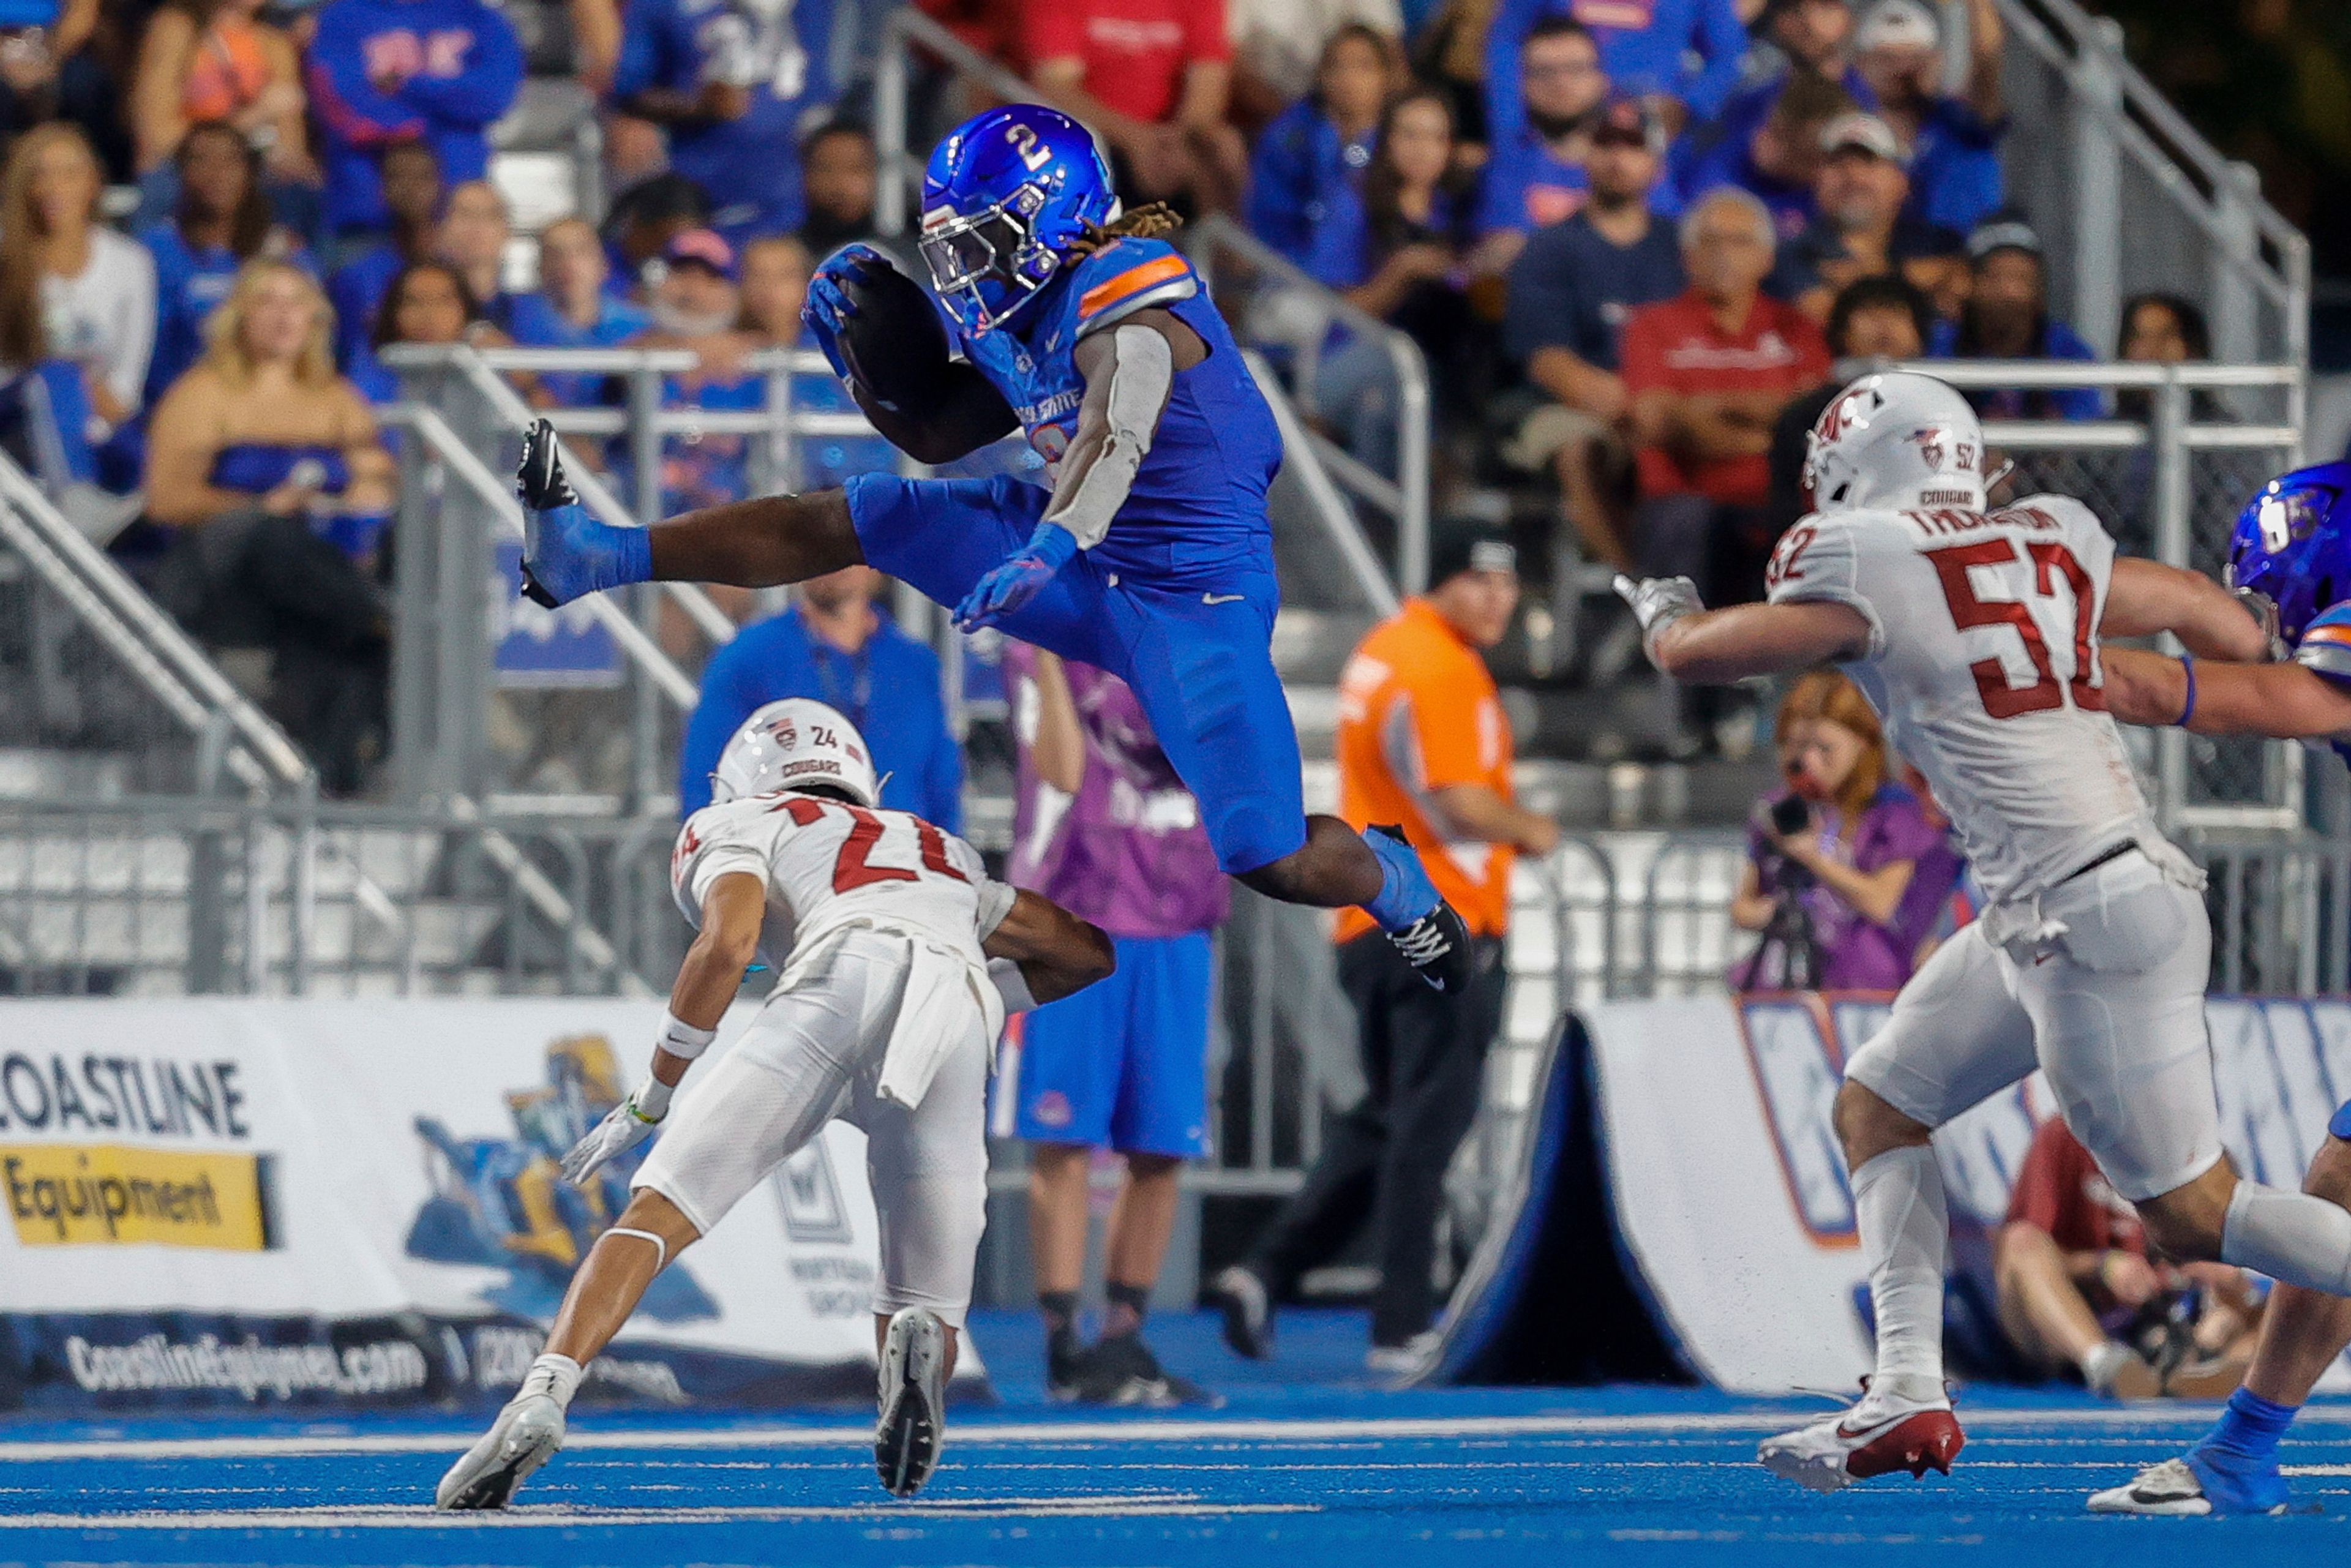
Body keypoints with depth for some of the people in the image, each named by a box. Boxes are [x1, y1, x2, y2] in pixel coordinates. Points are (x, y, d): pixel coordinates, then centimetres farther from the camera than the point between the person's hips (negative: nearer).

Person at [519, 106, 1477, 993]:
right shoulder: (1024, 321, 6)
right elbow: (935, 435, 20)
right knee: (845, 521, 2)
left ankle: (1396, 885, 24)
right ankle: (596, 557, 4)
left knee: (1270, 862, -10)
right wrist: (867, 345, 2)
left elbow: (1116, 435, -42)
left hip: (1195, 598, -8)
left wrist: (1045, 551, -58)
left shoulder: (1126, 294, -23)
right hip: (1092, 565, 8)